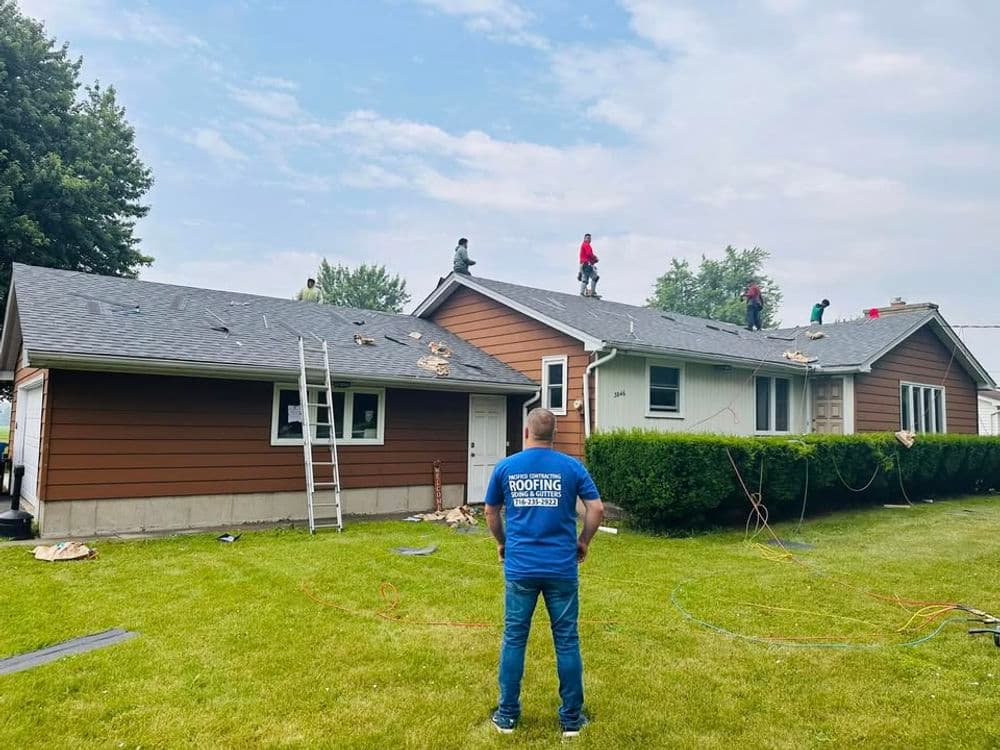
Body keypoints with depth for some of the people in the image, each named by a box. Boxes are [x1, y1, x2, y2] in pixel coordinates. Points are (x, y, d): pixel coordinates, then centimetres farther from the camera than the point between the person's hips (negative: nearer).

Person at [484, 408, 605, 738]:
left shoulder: (505, 467, 1)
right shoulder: (572, 466, -2)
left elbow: (491, 512, 10)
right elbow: (597, 509, -3)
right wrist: (583, 542, 12)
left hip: (520, 568, 1)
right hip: (562, 568, 0)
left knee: (514, 639, 12)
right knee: (567, 641, 10)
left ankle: (507, 715, 21)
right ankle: (571, 717, 19)